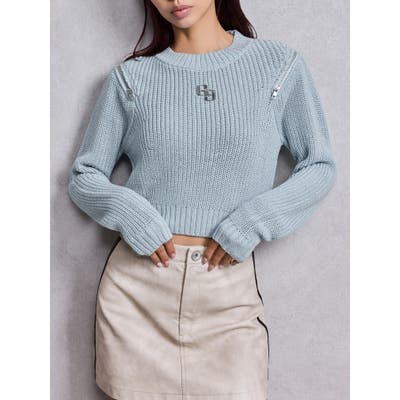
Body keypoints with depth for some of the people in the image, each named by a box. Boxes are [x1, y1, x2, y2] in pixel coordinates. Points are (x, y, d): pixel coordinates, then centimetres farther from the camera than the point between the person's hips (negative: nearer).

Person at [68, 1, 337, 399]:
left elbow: (320, 166, 6)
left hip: (228, 290, 0)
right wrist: (128, 213, -12)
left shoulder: (279, 64, 3)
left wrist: (253, 220, -9)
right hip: (137, 282, 1)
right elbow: (83, 177, 9)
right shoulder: (130, 77, 5)